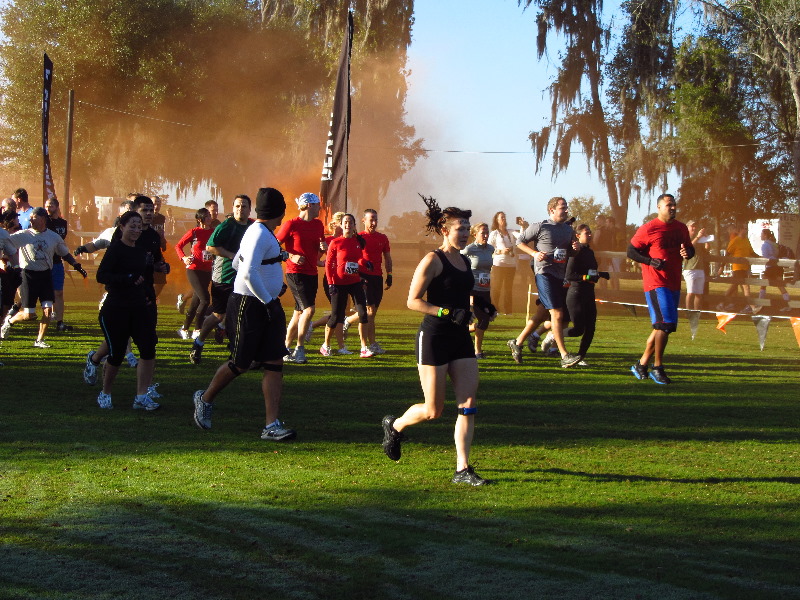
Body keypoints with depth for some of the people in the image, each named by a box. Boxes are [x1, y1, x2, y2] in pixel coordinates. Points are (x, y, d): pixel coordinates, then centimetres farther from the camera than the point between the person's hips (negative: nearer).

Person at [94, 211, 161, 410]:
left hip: (139, 308, 6)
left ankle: (142, 396, -4)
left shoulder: (141, 251, 12)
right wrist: (129, 279, -29)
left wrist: (149, 295, 12)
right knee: (116, 354, -1)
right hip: (115, 310, -6)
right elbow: (101, 276, -21)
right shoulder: (115, 250, -9)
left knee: (148, 348, -8)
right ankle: (105, 394, 21)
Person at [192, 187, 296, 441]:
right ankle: (205, 399, 28)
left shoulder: (264, 233, 13)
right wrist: (268, 301, -23)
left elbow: (238, 263, 24)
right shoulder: (259, 234, -17)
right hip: (248, 306, -9)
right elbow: (249, 273, -27)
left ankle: (272, 425, -2)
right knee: (240, 364, 3)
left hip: (267, 304, 9)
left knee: (274, 363, 0)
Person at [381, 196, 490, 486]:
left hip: (460, 339, 7)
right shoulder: (432, 260, -10)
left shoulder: (464, 261, 13)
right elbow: (413, 301, -14)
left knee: (469, 403, -4)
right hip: (434, 339, -7)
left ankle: (462, 470, 0)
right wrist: (448, 313, -22)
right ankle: (394, 426, 32)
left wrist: (476, 310, 10)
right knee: (433, 410, 1)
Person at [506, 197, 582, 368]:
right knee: (557, 314, -13)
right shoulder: (540, 227, -4)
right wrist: (534, 253, -13)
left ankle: (517, 343, 26)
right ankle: (565, 356, -13)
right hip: (545, 273, -7)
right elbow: (520, 241, 2)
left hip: (560, 275, 7)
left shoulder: (568, 230, 15)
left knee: (542, 314, 11)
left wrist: (575, 249, 3)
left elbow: (570, 253, 26)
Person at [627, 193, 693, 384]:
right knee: (665, 324, -15)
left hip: (674, 284, 8)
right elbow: (631, 251, -5)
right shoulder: (648, 229, -8)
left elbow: (690, 248, 24)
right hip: (656, 283, -8)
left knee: (663, 326, 11)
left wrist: (687, 252, -1)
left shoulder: (681, 228, 12)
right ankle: (657, 368, -5)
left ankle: (642, 364, 23)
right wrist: (650, 261, -18)